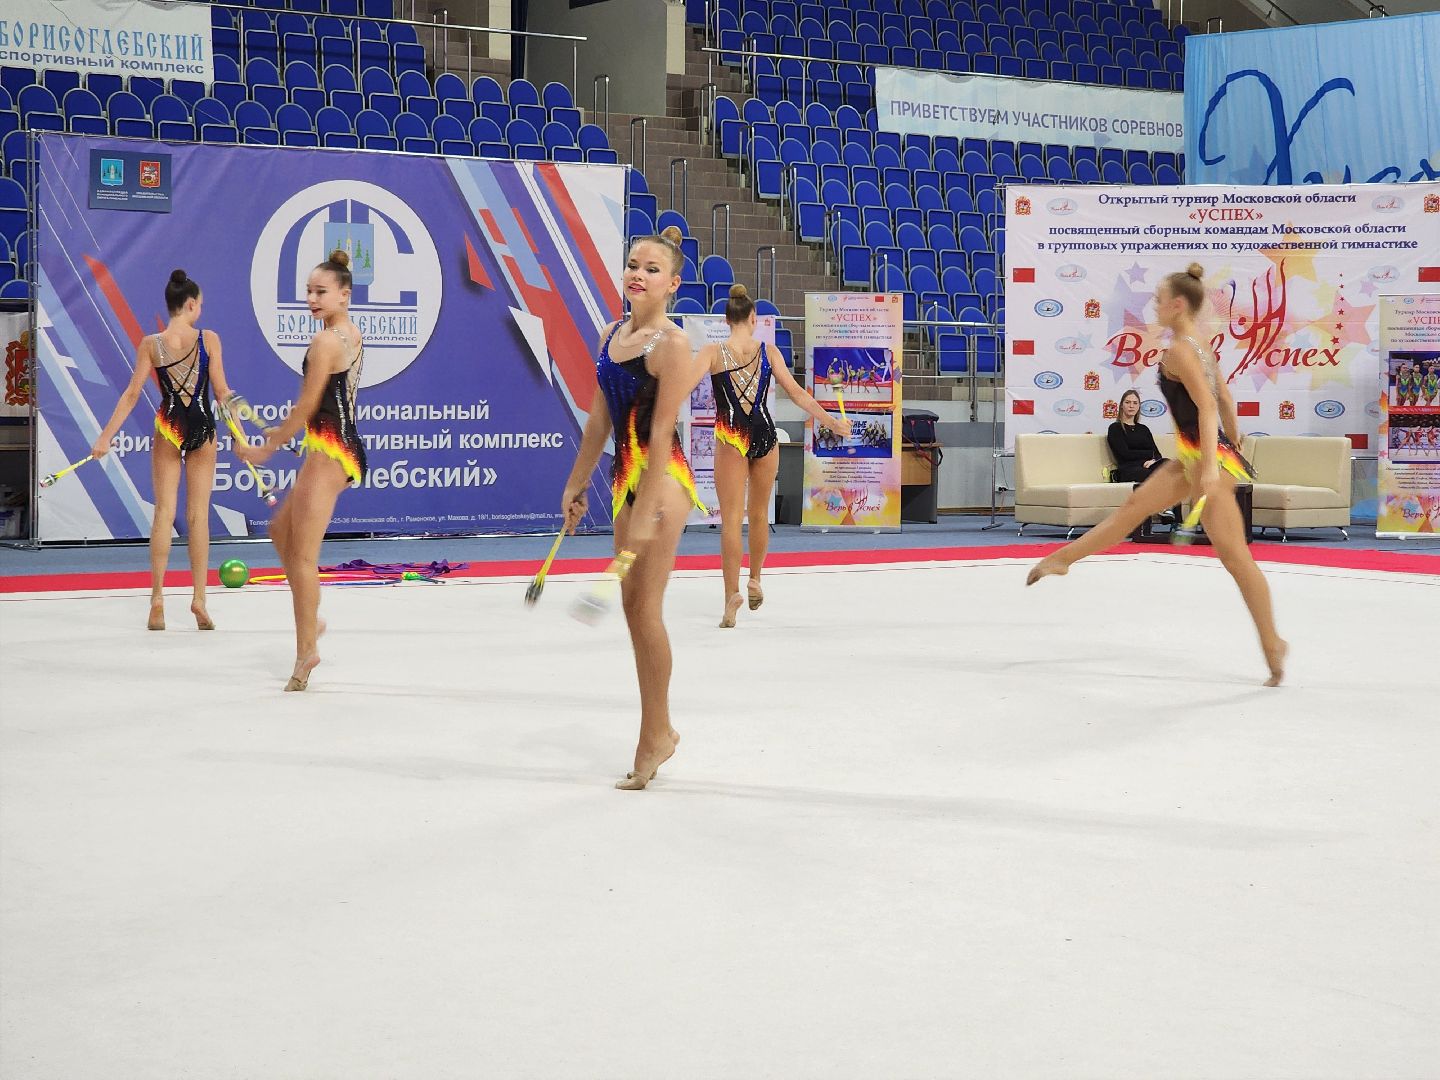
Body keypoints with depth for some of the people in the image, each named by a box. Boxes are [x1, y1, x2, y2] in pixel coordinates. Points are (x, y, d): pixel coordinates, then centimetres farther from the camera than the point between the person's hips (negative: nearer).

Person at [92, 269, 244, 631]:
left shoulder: (150, 344, -5)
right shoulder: (209, 339, -7)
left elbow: (132, 394, -6)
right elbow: (222, 391, -5)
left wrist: (105, 437, -1)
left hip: (169, 427, 1)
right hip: (203, 427, 0)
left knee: (164, 512, 6)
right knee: (198, 514, 5)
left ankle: (157, 599, 1)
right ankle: (199, 599, 3)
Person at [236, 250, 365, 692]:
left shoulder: (325, 341, -16)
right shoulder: (351, 333, 13)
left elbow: (306, 407, -14)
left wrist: (267, 448, -4)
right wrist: (285, 431, 24)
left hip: (328, 451, -10)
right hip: (342, 447, 10)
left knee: (302, 555, -5)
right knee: (281, 528, 23)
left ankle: (306, 651, -1)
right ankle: (310, 623, 25)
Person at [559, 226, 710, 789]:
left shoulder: (671, 344, -15)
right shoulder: (611, 335, 9)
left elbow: (661, 432, -19)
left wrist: (645, 511, -21)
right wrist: (576, 483, 17)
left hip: (662, 478, -8)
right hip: (626, 475, 8)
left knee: (645, 607, -5)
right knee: (633, 605, 11)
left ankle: (654, 734, 7)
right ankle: (658, 730, 22)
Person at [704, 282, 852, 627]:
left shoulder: (713, 352, -5)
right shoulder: (768, 351, 1)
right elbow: (797, 393, 1)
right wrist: (832, 422, 9)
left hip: (730, 437, -2)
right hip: (764, 434, 3)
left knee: (731, 517, -3)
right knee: (759, 514, 19)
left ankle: (732, 593, -14)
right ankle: (754, 580, 31)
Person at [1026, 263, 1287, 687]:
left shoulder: (1179, 351, -16)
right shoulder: (1200, 348, 13)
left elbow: (1206, 406, -25)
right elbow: (1226, 402, 19)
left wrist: (1212, 465, -32)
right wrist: (1235, 452, 27)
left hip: (1209, 456, -10)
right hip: (1195, 457, 10)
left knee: (1233, 554, -7)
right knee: (1134, 506, 20)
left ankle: (1272, 643, -4)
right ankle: (1063, 558, 33)